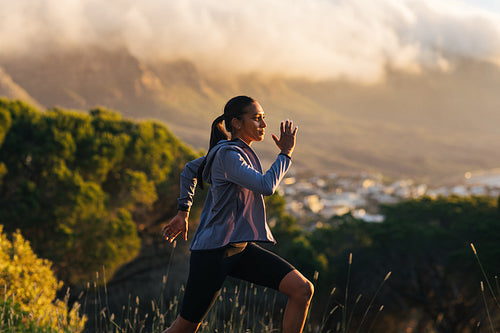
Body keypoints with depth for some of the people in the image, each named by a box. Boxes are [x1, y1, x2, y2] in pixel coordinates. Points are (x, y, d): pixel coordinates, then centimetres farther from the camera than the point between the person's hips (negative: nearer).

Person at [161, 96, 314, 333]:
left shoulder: (236, 151, 11)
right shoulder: (227, 154, -16)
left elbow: (190, 170, 24)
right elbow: (266, 186, -27)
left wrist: (183, 212, 24)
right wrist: (285, 153, -14)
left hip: (240, 250, 9)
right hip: (212, 251, -9)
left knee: (303, 290, -7)